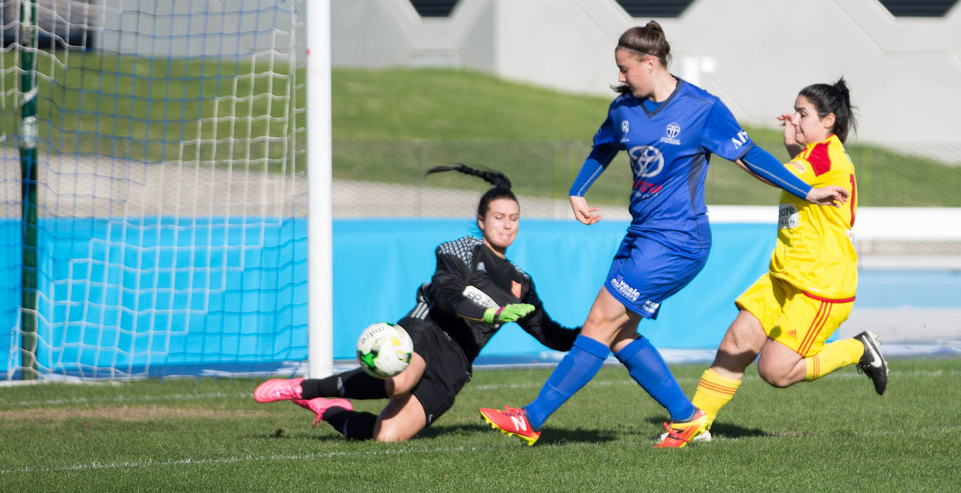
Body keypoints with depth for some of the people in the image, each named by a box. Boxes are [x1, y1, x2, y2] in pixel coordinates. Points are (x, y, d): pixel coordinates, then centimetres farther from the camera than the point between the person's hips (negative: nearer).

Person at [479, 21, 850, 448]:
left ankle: (533, 420, -10)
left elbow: (748, 156, -5)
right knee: (619, 334, 3)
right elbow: (602, 151, 27)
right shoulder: (623, 109, 8)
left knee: (602, 323, -10)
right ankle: (685, 417, 15)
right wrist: (577, 193, 13)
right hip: (641, 236, 8)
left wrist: (808, 192, -6)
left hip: (676, 241, -8)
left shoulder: (702, 109, -11)